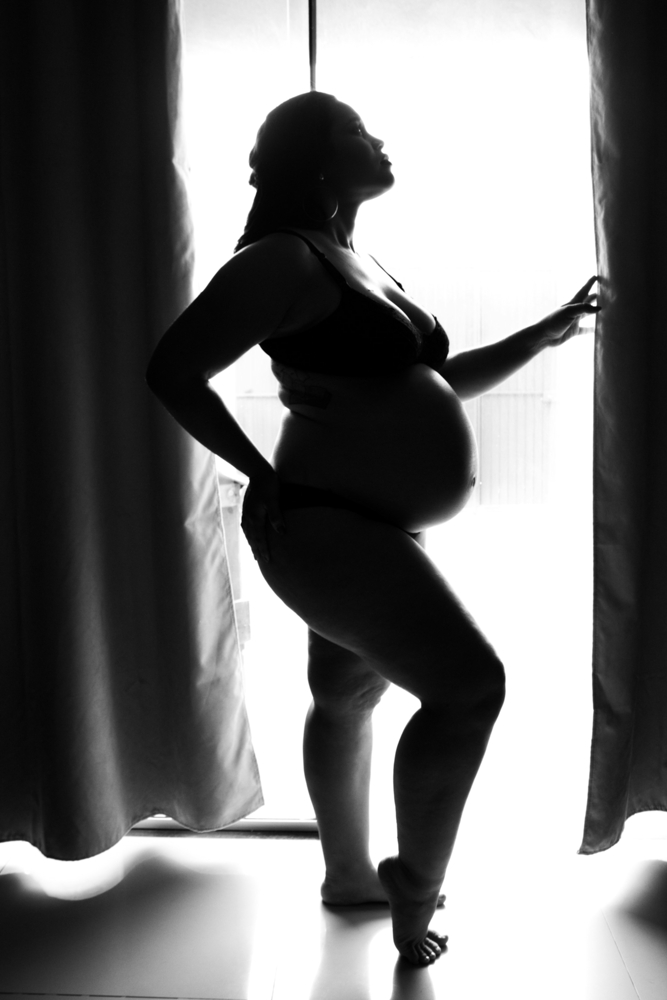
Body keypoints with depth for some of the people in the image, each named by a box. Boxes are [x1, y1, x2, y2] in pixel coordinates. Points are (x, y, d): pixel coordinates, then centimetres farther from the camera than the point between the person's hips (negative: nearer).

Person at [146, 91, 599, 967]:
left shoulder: (363, 265, 16)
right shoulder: (285, 260, -13)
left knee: (348, 696, 20)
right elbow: (172, 371, -17)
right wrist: (263, 475, -14)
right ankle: (412, 891, 4)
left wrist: (546, 334, 18)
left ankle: (349, 876, 38)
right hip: (326, 525, -10)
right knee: (471, 685, -14)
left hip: (370, 525, 10)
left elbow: (438, 383, 23)